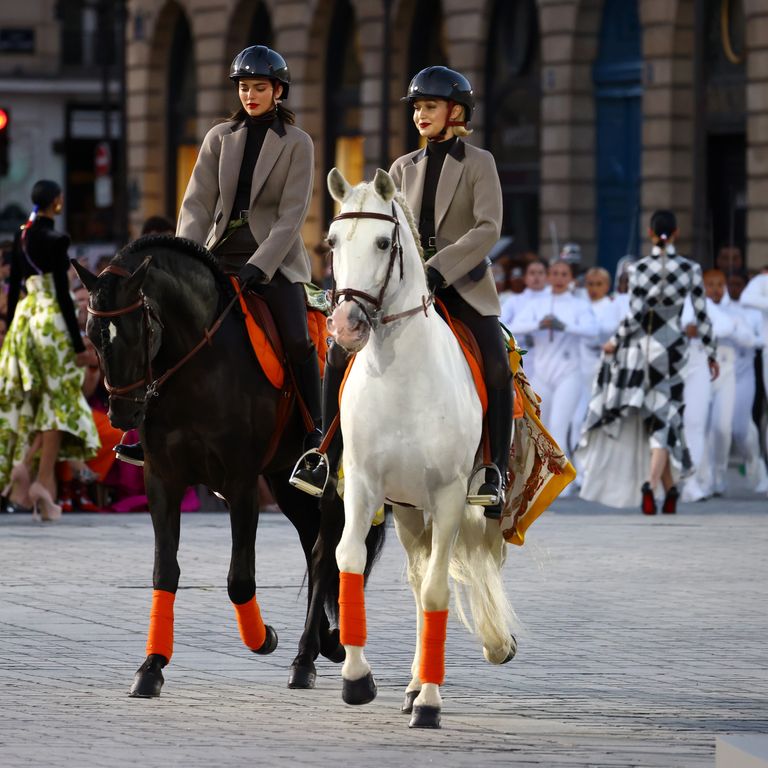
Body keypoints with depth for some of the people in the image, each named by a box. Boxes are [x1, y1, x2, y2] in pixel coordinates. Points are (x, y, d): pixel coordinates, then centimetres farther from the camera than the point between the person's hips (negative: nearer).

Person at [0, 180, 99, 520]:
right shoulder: (55, 240, -13)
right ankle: (44, 481, -5)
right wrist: (78, 344, -12)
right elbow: (63, 294, -14)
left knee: (29, 399, 14)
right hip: (51, 319, -7)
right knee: (58, 399, 1)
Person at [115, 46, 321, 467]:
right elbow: (198, 202, 3)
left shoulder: (297, 143, 0)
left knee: (296, 340, -23)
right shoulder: (219, 137, 10)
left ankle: (314, 443, -16)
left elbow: (292, 214, -8)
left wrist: (260, 265, -20)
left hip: (275, 258, -4)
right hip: (221, 254, 4)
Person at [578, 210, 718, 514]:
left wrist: (615, 341, 3)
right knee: (663, 419, 4)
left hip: (639, 346, 0)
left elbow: (634, 314, -12)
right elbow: (702, 316, -1)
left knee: (657, 417, 13)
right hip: (671, 349, 0)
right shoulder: (691, 269, -3)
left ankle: (670, 488, 16)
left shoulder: (639, 268, -7)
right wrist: (711, 354, 9)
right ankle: (651, 483, -16)